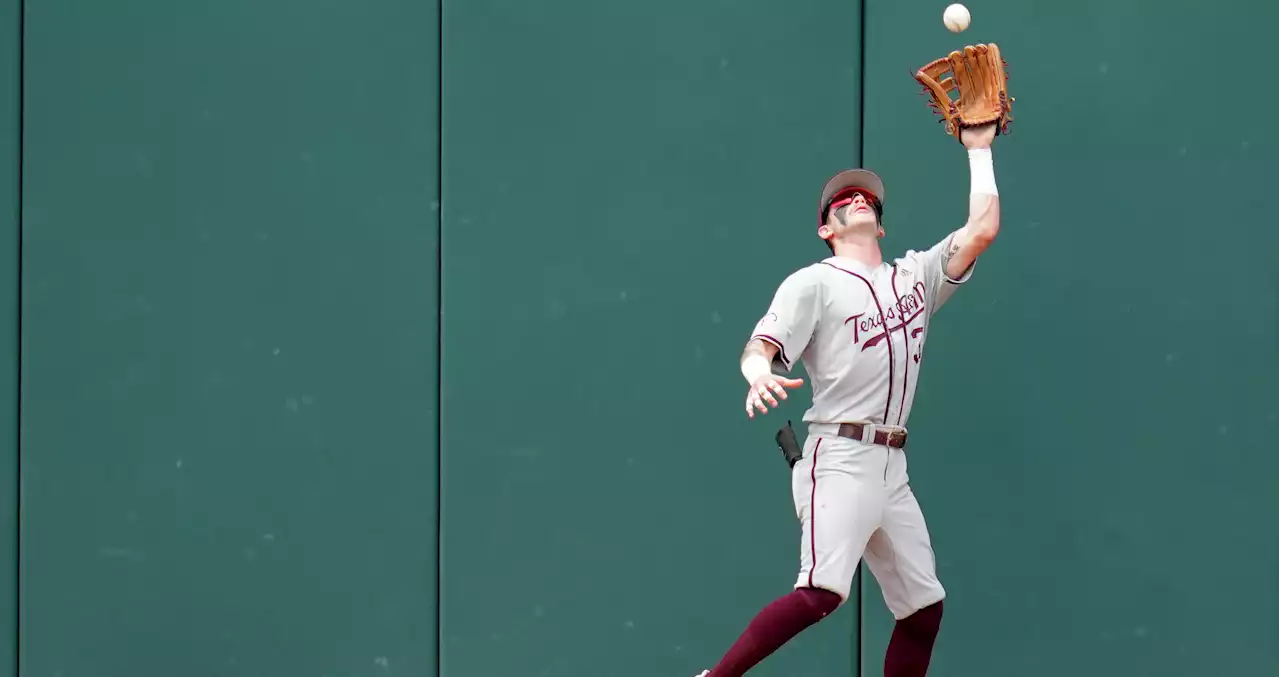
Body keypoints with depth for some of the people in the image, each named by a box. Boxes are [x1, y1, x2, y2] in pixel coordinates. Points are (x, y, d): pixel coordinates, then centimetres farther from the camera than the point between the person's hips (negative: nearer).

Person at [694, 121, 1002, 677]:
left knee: (924, 605, 6)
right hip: (839, 461, -7)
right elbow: (759, 348, -10)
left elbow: (982, 230, 11)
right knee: (823, 591, -25)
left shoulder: (915, 275, 18)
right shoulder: (814, 282, 1)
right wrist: (760, 375, -33)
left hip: (892, 469, 7)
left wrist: (979, 151, 18)